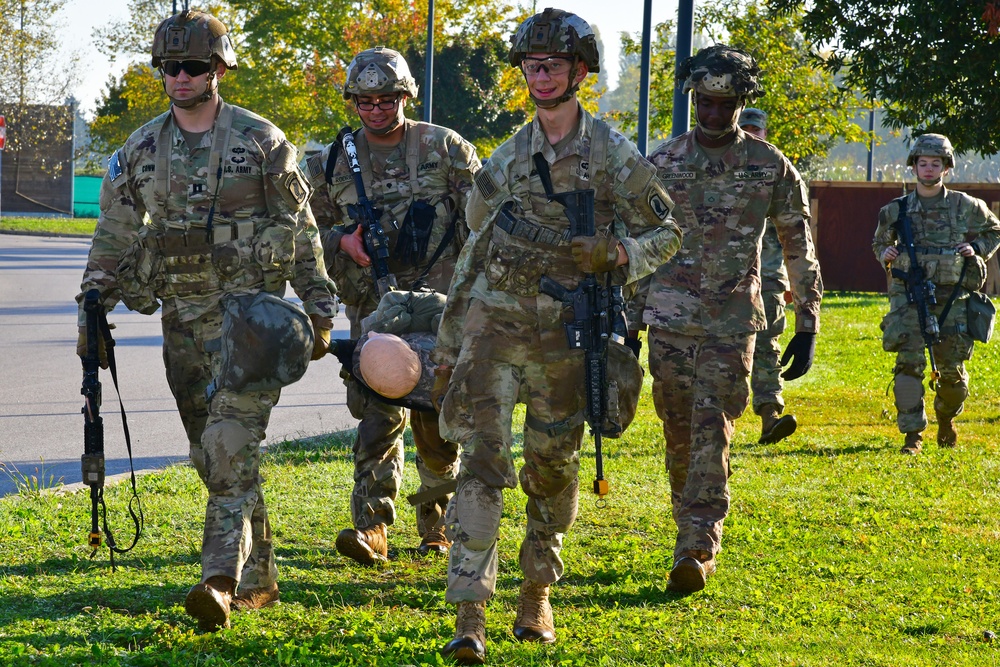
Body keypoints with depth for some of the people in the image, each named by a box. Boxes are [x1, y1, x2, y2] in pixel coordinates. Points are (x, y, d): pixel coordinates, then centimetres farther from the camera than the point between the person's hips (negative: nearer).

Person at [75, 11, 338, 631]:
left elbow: (302, 229, 3)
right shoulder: (141, 150, 8)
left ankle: (221, 579, -27)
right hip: (182, 312, 5)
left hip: (249, 302, -5)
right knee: (214, 452, 8)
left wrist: (321, 308, 1)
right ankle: (258, 579, 18)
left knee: (231, 443, -18)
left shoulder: (261, 140, -2)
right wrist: (92, 312, 8)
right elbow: (113, 237, 13)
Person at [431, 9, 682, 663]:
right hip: (494, 321, 1)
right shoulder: (505, 160, 10)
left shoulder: (612, 154, 1)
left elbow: (665, 233, 4)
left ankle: (537, 595, 29)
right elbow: (475, 252, 15)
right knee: (482, 460, -10)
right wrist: (447, 346, 13)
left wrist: (613, 254, -17)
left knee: (554, 468, 9)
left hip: (565, 330, -1)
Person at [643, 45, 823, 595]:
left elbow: (798, 248, 5)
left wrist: (807, 324, 1)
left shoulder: (771, 166, 0)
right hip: (669, 316, 2)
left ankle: (697, 550, -12)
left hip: (732, 319, -2)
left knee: (712, 433, -10)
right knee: (679, 435, 7)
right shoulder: (662, 163, 5)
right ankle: (694, 533, 24)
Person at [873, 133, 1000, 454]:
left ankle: (946, 419, 34)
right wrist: (885, 253, 1)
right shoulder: (896, 210, 6)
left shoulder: (966, 207, 3)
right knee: (909, 362, -14)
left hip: (952, 296, 0)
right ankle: (912, 435, -11)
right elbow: (879, 241, 24)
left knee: (952, 368, 3)